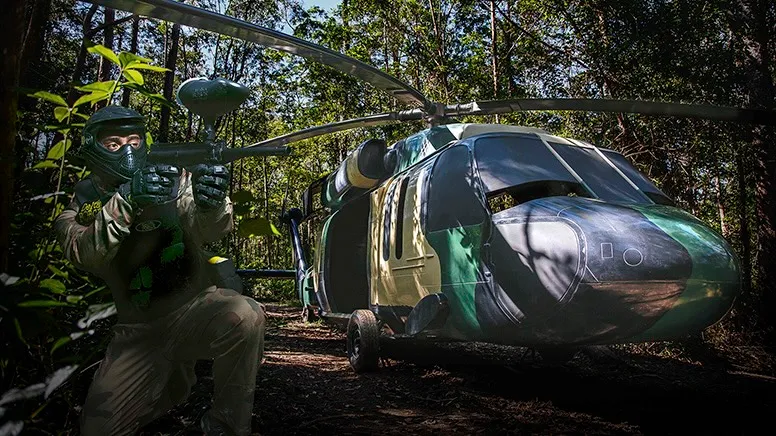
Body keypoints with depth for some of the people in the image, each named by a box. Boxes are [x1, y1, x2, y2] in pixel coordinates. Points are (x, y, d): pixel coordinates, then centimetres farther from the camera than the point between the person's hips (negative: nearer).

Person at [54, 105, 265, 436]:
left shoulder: (172, 177, 0)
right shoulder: (82, 200, 4)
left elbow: (213, 230, -16)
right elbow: (83, 254, -18)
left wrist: (210, 202, -41)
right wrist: (127, 200, -34)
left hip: (195, 307, -2)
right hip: (138, 329, 2)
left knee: (245, 316, -33)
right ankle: (172, 381, 27)